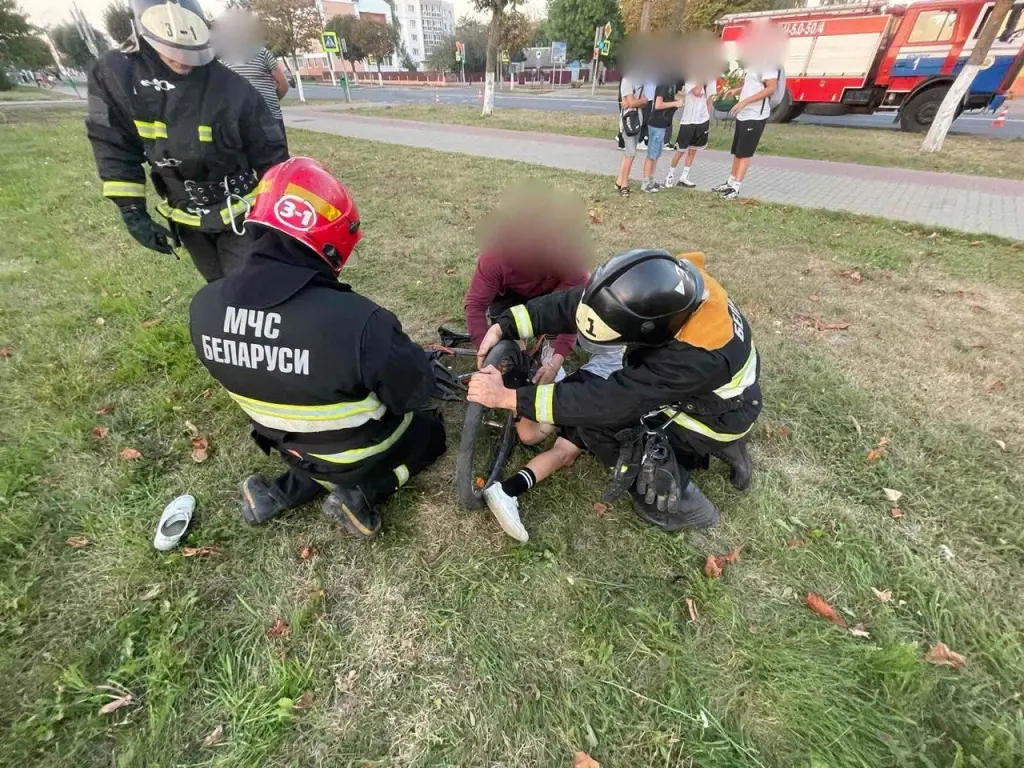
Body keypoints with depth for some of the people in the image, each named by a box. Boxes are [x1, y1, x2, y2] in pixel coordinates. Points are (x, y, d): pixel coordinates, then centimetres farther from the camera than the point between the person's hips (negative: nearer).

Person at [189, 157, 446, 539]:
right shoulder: (357, 321, -37)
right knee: (431, 432, 24)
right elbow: (415, 392, -22)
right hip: (359, 453, -5)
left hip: (288, 444, 6)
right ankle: (361, 494, 4)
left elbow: (243, 374, 1)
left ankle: (283, 493, 15)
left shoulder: (204, 307, -16)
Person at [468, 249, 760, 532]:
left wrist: (508, 397, -38)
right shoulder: (666, 285, -23)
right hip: (693, 389, 7)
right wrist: (503, 327, -29)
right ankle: (721, 447, 16)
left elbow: (607, 399, -39)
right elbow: (571, 303, -22)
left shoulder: (695, 358, -42)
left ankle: (684, 506, 2)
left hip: (717, 416, -7)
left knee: (599, 418, -17)